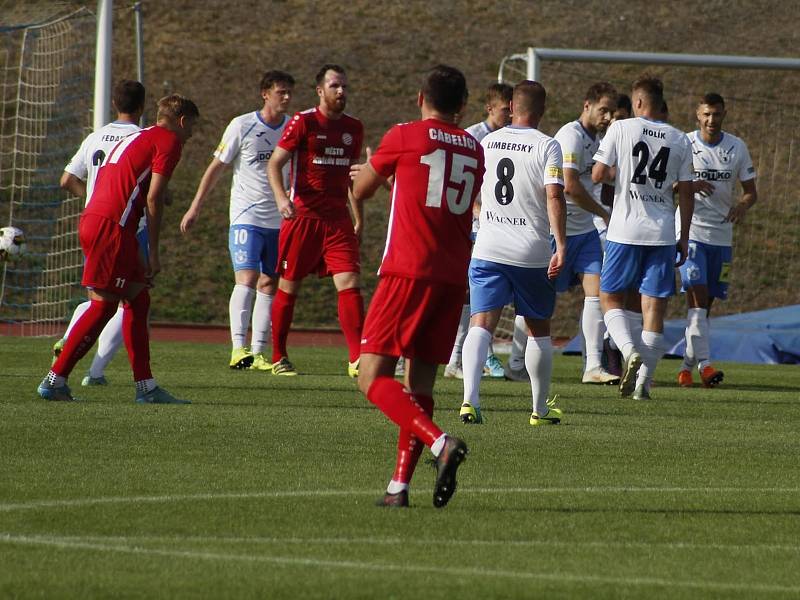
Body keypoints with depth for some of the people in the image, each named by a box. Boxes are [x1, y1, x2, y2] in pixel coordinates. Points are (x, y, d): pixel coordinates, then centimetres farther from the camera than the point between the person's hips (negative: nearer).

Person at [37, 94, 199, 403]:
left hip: (91, 219, 9)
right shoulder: (168, 141, 1)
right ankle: (55, 380, -8)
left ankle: (146, 386, 12)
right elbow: (153, 198, -8)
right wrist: (153, 253, -5)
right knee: (104, 305, -7)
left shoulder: (134, 138, 28)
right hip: (112, 225, -9)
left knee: (139, 300, 12)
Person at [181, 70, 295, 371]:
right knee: (247, 279, -16)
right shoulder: (242, 126, -5)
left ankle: (258, 352, 9)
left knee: (269, 284, 4)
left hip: (279, 221, 4)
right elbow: (216, 167, 2)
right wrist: (195, 208, 2)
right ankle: (238, 348, -22)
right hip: (246, 216, -4)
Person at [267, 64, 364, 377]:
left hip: (338, 219, 4)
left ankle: (358, 359, -13)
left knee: (350, 283, -9)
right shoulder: (303, 122, -5)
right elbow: (274, 163, -7)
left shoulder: (354, 128, 12)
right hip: (302, 216, -4)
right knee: (289, 286, 4)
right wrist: (281, 198, -23)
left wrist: (359, 218, 22)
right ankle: (278, 357, 16)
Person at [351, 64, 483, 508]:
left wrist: (365, 174, 37)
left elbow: (360, 190, 11)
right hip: (454, 276, 6)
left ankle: (441, 442, -27)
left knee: (373, 377, -7)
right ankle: (400, 485, 6)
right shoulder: (474, 150, 14)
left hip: (409, 270, -6)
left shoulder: (404, 137, -1)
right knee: (420, 382, 11)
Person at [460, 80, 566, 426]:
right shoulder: (546, 146, -6)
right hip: (532, 254, -2)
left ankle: (470, 397, -26)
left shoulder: (485, 144, 8)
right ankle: (541, 407, 23)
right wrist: (561, 246, -18)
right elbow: (554, 196, -17)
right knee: (538, 328, 14)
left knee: (481, 323, -5)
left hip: (487, 250, 2)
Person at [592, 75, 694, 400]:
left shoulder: (621, 129, -3)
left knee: (610, 297, 11)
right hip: (662, 233, 2)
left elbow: (598, 174, -7)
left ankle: (630, 351, -14)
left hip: (625, 230, -2)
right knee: (654, 306, 5)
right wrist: (684, 237, 15)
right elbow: (686, 193, 7)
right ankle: (643, 382, 3)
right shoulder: (679, 140, 5)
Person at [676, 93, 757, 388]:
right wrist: (689, 186, -19)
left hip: (722, 235, 4)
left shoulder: (737, 148, 6)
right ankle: (704, 363, -23)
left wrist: (743, 205, -14)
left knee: (705, 302, 7)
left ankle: (687, 366, 16)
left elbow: (751, 190, 10)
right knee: (697, 296, -17)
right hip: (691, 230, -4)